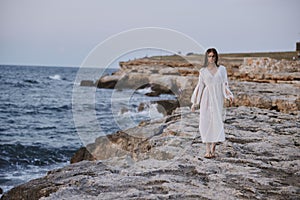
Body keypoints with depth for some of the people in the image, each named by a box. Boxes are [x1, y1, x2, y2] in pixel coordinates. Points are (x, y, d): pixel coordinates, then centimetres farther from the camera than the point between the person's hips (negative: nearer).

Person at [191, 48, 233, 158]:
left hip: (217, 99, 0)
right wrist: (194, 102, 9)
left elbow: (224, 84, 6)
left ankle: (213, 149, 3)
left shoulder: (222, 69, 6)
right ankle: (208, 150, 3)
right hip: (206, 99, 0)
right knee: (206, 122, -4)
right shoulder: (203, 71, 5)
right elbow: (200, 86, 10)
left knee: (217, 122, -8)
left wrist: (229, 95, -11)